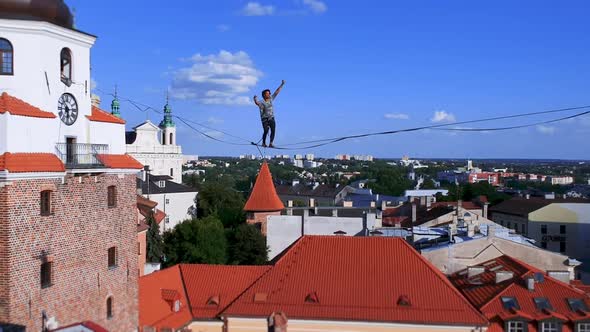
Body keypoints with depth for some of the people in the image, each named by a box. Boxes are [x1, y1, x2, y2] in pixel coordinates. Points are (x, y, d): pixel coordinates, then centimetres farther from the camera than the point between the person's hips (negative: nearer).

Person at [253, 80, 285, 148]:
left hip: (271, 118, 5)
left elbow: (277, 91, 12)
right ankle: (263, 143, 8)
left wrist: (282, 84, 11)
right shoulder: (262, 102, -9)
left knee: (273, 130, -10)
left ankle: (271, 144, -8)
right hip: (265, 119, -5)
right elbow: (257, 103, -32)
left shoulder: (271, 99, 8)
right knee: (266, 131, -13)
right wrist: (255, 99, -55)